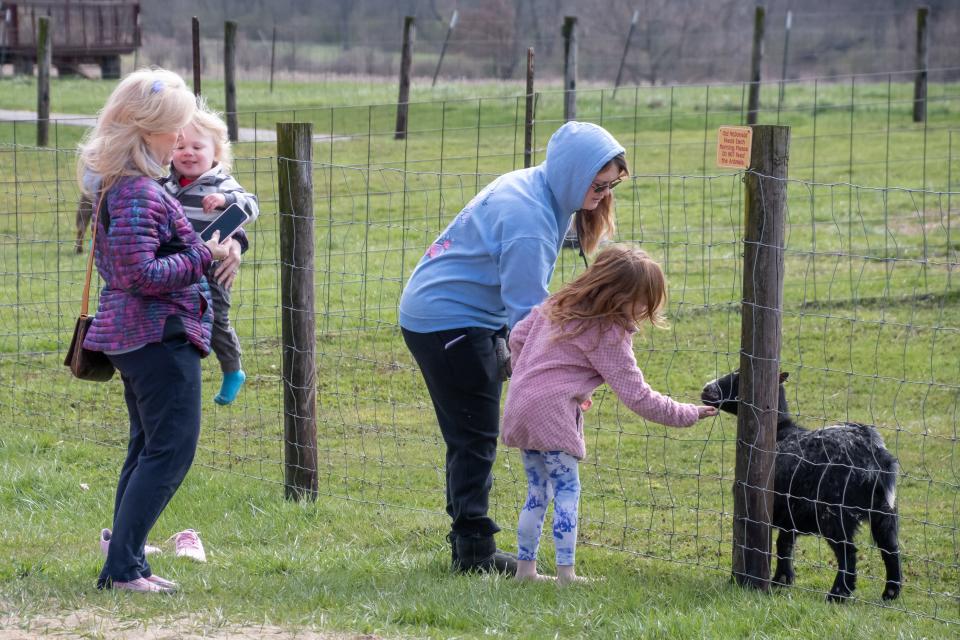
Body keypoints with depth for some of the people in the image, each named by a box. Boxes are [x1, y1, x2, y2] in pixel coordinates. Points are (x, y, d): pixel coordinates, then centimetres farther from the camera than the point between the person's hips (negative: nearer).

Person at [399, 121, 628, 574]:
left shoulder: (529, 188, 6)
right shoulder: (528, 218, -25)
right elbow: (528, 308, -23)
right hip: (450, 322, -10)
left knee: (470, 437, 14)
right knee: (476, 438, -6)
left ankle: (466, 544, 20)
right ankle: (474, 550, -3)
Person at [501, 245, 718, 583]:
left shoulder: (558, 304, 13)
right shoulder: (609, 336, -10)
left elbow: (517, 337, 20)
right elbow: (637, 396, -9)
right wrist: (688, 414, -2)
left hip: (519, 405, 8)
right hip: (552, 412, -8)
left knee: (538, 490, 15)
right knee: (567, 490, -1)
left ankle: (525, 567, 17)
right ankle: (565, 572, -4)